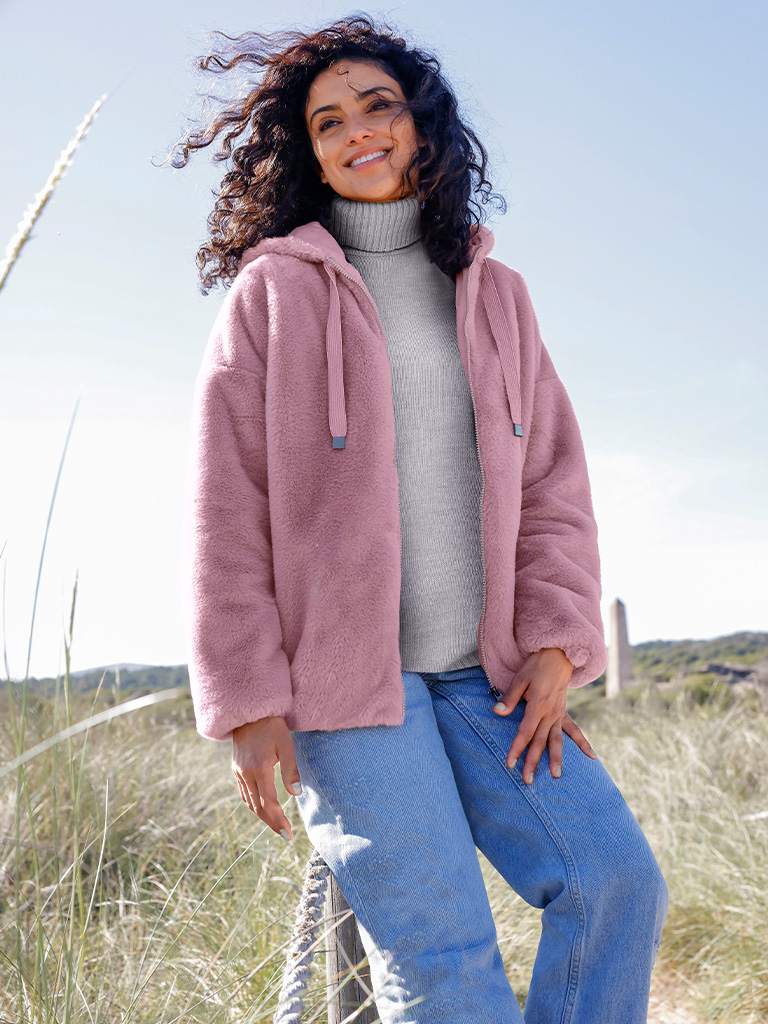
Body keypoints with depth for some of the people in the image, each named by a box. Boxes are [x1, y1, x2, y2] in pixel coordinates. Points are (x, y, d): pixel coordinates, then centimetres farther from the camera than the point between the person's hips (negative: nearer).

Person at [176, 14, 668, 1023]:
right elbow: (228, 508, -2)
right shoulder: (274, 289, 2)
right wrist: (248, 701, -7)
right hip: (341, 674, -4)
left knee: (617, 882, -6)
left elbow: (555, 477, 12)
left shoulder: (495, 293, 14)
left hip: (487, 673, 4)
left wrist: (556, 641, -2)